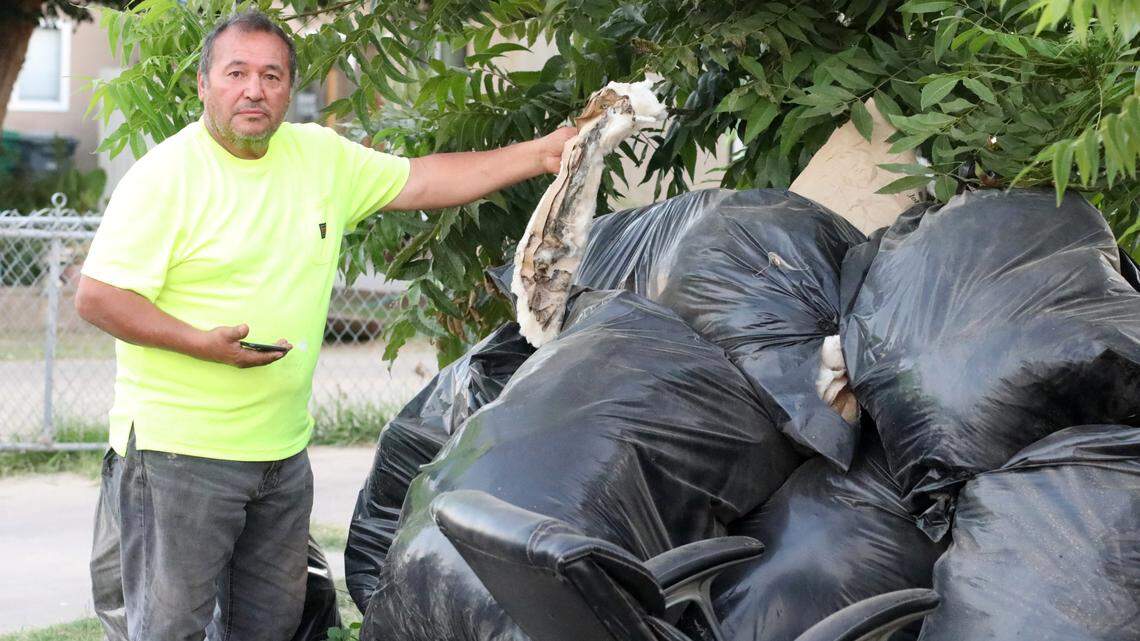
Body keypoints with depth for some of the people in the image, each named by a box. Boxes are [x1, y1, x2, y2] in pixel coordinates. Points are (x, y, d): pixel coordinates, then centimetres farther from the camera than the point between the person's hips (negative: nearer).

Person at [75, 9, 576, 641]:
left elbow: (423, 180, 13)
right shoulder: (164, 175, -11)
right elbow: (97, 298, -14)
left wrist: (539, 155, 7)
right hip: (181, 446, -6)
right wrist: (205, 343, -24)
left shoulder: (320, 156, 8)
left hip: (283, 448, 7)